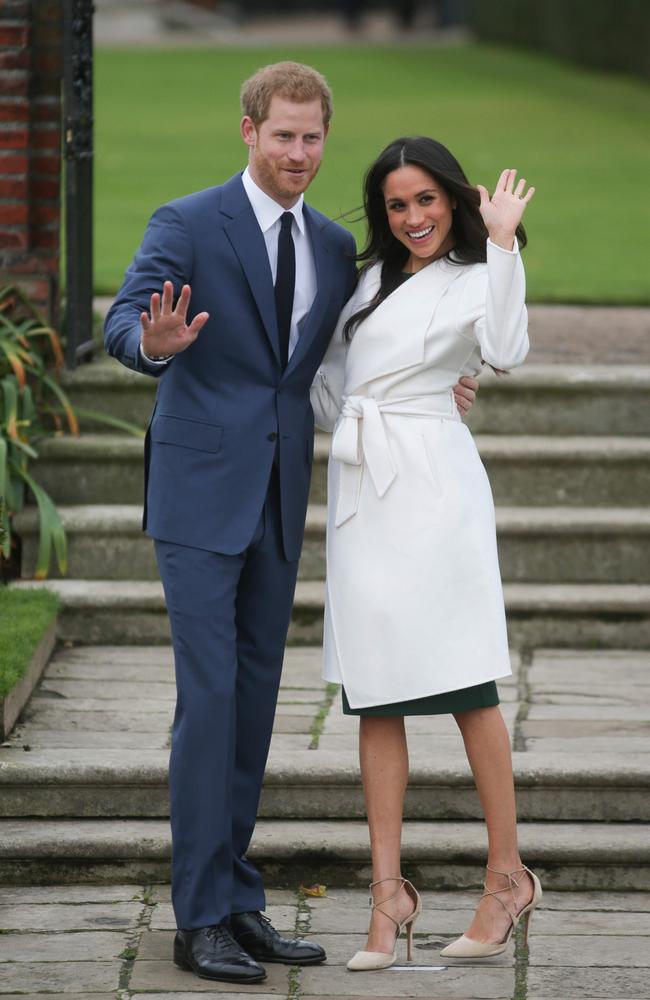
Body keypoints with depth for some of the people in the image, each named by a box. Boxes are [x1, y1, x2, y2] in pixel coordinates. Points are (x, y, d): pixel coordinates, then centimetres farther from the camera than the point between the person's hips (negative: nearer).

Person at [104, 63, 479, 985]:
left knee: (256, 699, 9)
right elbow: (123, 324, -20)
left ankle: (237, 901, 16)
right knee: (208, 696, -10)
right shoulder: (187, 225, -8)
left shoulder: (336, 249, 10)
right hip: (200, 493, -6)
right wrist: (155, 340, -44)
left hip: (279, 500, 6)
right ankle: (201, 918, -6)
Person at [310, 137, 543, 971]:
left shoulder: (474, 280, 0)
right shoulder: (373, 273, 17)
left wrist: (502, 244, -20)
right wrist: (338, 424, 14)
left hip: (431, 482, -6)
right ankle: (388, 891, 2)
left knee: (464, 685, -5)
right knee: (374, 696, 2)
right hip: (359, 487, 6)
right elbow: (329, 361, 28)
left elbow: (504, 353, -20)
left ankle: (508, 876, 2)